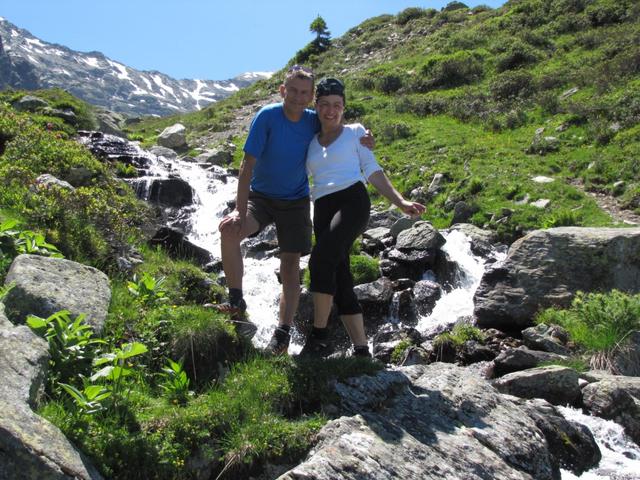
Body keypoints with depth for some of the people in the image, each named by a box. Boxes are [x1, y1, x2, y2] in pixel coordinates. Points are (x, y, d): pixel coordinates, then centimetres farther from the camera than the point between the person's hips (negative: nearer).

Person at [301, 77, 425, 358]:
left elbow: (373, 171, 7)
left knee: (321, 260, -26)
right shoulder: (310, 142, 22)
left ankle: (319, 337, -17)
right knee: (340, 282, -1)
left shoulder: (355, 132, 12)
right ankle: (361, 350, 4)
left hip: (352, 200, -5)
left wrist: (401, 202, -2)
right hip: (322, 210, 5)